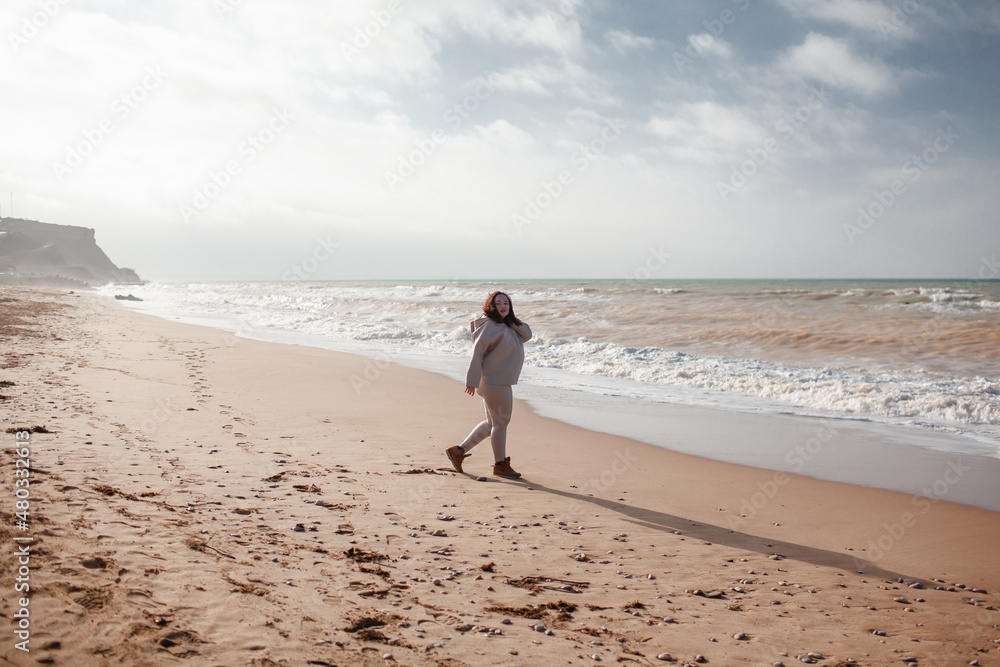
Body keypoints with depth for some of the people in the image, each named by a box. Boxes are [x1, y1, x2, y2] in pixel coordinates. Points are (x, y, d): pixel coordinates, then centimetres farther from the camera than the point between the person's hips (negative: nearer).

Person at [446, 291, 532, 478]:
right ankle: (500, 465, 15)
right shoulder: (490, 325, -14)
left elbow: (527, 335, 12)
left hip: (501, 382, 10)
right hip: (495, 382, -10)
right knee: (501, 422, 2)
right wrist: (472, 380, -21)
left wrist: (511, 318, 0)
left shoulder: (507, 326, 14)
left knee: (491, 423, 17)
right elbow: (477, 351, -18)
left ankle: (459, 451, 20)